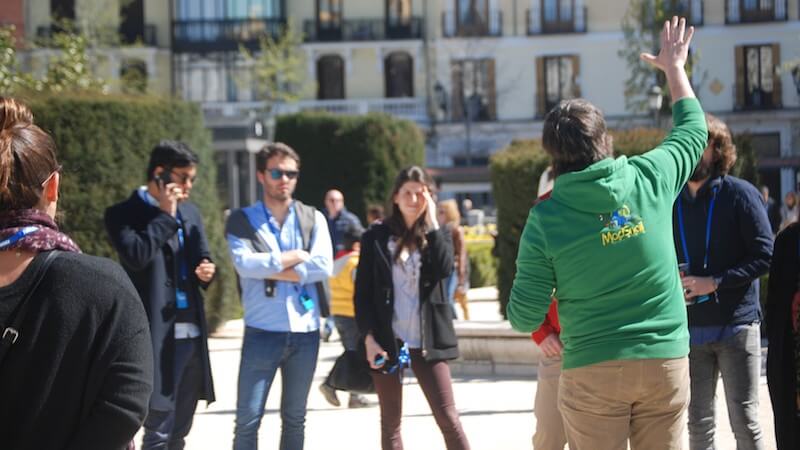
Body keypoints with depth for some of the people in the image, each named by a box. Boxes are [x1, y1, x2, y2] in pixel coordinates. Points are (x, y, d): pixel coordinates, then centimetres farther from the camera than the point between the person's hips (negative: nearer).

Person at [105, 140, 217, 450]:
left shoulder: (190, 212, 15)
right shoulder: (123, 214, -7)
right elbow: (136, 256, -22)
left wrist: (206, 270, -2)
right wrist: (165, 215, -13)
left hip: (192, 333, 7)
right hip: (158, 335, -7)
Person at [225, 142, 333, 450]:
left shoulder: (312, 219, 8)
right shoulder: (241, 220, 2)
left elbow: (324, 266, -7)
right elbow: (245, 263, -15)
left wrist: (271, 269, -9)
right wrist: (296, 257, -8)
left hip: (305, 332, 3)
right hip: (262, 331, -3)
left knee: (294, 418, 12)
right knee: (248, 419, -5)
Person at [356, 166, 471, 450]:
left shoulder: (436, 234, 8)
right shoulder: (376, 237, 3)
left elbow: (444, 269, -14)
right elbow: (362, 293, 1)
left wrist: (432, 223, -11)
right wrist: (369, 338, -9)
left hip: (427, 341, 0)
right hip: (387, 341, 0)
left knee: (448, 417, -3)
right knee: (391, 422, 7)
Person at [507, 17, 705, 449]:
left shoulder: (545, 218, -8)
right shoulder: (650, 179, -2)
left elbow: (523, 318, -6)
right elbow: (692, 131, 20)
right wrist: (675, 68, 34)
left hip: (592, 369, -2)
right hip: (666, 361, 2)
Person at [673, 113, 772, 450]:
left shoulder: (740, 194, -5)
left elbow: (765, 255, -10)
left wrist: (715, 283, -18)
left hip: (736, 325, -4)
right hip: (689, 329, 4)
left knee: (745, 420, -1)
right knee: (698, 422, 9)